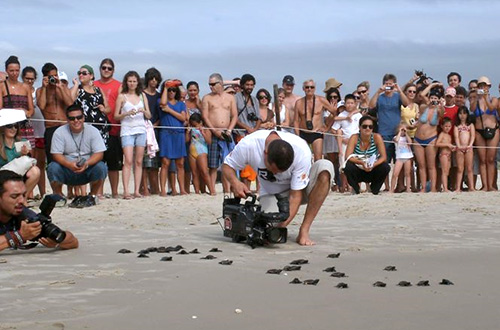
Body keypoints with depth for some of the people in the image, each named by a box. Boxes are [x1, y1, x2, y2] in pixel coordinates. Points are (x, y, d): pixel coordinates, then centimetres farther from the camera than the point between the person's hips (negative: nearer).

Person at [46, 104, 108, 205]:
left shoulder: (93, 131, -4)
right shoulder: (59, 132, -6)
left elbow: (99, 153, -11)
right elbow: (56, 155, -12)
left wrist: (86, 164, -31)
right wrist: (69, 164, -32)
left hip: (87, 171, 0)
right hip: (67, 172, 0)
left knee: (101, 167, -28)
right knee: (52, 167, -29)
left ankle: (92, 196, -4)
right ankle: (58, 196, -3)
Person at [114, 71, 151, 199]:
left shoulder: (142, 96, 13)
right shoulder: (122, 96, 5)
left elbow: (149, 116, 13)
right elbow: (116, 116, 3)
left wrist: (144, 111, -8)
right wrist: (127, 113, -14)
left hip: (141, 130, 3)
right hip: (127, 130, -3)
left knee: (139, 161, 1)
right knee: (128, 161, -13)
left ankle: (137, 190, 2)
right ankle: (126, 191, -17)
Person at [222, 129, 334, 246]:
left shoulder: (302, 151, -32)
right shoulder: (248, 145, -29)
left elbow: (295, 195, -28)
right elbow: (227, 166, -11)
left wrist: (282, 226, -38)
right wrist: (235, 182, -34)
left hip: (299, 189, 0)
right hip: (271, 194, 0)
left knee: (325, 167, -33)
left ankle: (304, 231, -25)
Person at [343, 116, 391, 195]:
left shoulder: (377, 137, -12)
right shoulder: (354, 138, -14)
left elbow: (384, 157, -14)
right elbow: (348, 157, -22)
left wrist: (373, 165, -33)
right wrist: (362, 162, -38)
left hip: (372, 172, 1)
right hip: (358, 172, -1)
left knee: (386, 167, -27)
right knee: (348, 167, -32)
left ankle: (374, 189, 1)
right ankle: (355, 189, -2)